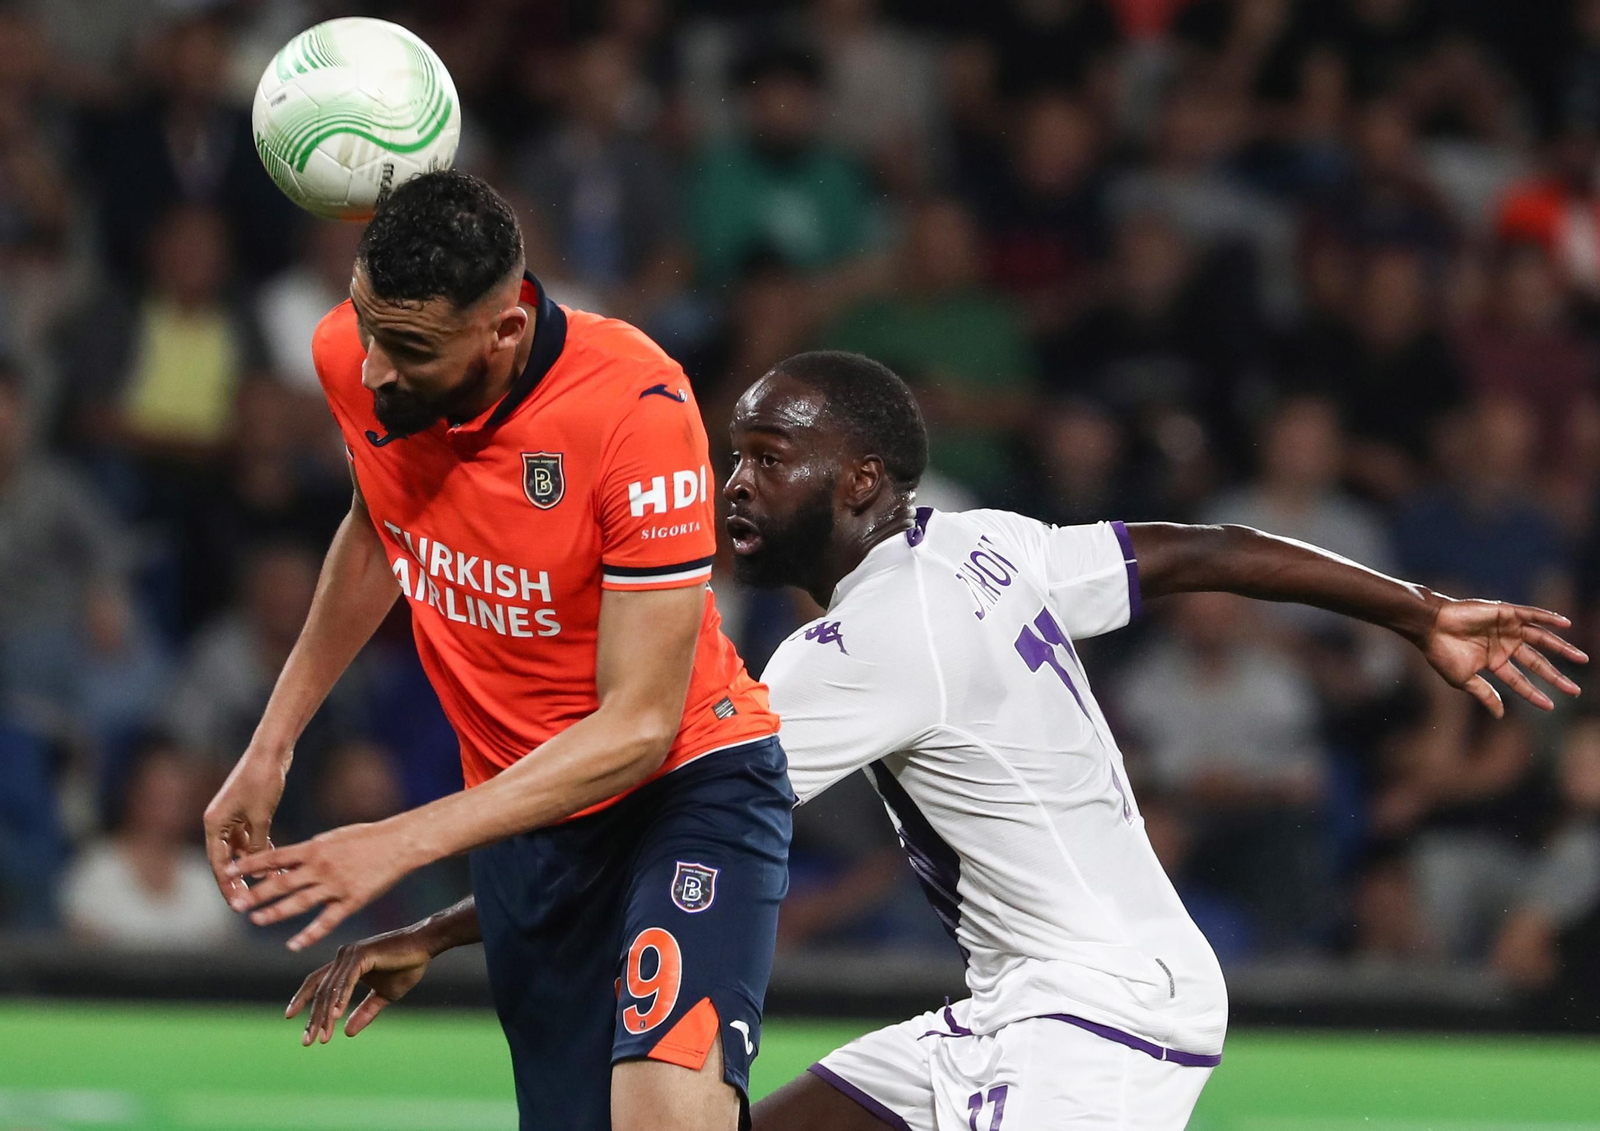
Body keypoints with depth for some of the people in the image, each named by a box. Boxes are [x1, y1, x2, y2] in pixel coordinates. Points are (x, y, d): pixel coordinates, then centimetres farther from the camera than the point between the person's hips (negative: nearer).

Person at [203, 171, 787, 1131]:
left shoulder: (640, 409, -26)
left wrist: (404, 843, -27)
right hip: (522, 805, 5)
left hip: (688, 788, -5)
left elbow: (638, 727, -24)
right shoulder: (353, 358, -8)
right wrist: (272, 745, 15)